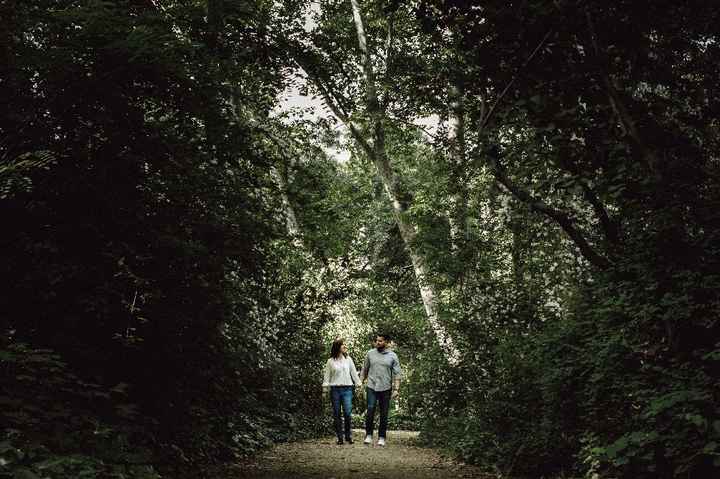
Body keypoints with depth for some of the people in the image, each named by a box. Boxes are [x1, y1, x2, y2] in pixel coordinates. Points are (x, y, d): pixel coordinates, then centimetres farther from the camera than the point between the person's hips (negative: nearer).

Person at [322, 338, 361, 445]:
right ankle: (339, 437, 11)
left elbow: (354, 373, 13)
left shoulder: (348, 359, 9)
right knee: (336, 414, 2)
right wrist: (325, 390, 0)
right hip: (335, 390, -1)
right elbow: (327, 376, 5)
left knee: (348, 413, -10)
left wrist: (358, 385, 9)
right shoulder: (330, 361, 3)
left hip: (347, 389, 1)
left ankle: (348, 436, 2)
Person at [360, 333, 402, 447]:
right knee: (370, 411, -9)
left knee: (384, 414, 4)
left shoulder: (392, 356, 3)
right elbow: (364, 370, 14)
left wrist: (396, 389, -7)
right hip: (372, 387, 0)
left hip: (386, 389, 0)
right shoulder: (370, 354, 7)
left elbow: (397, 374, 2)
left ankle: (382, 437, 13)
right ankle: (368, 435, 3)